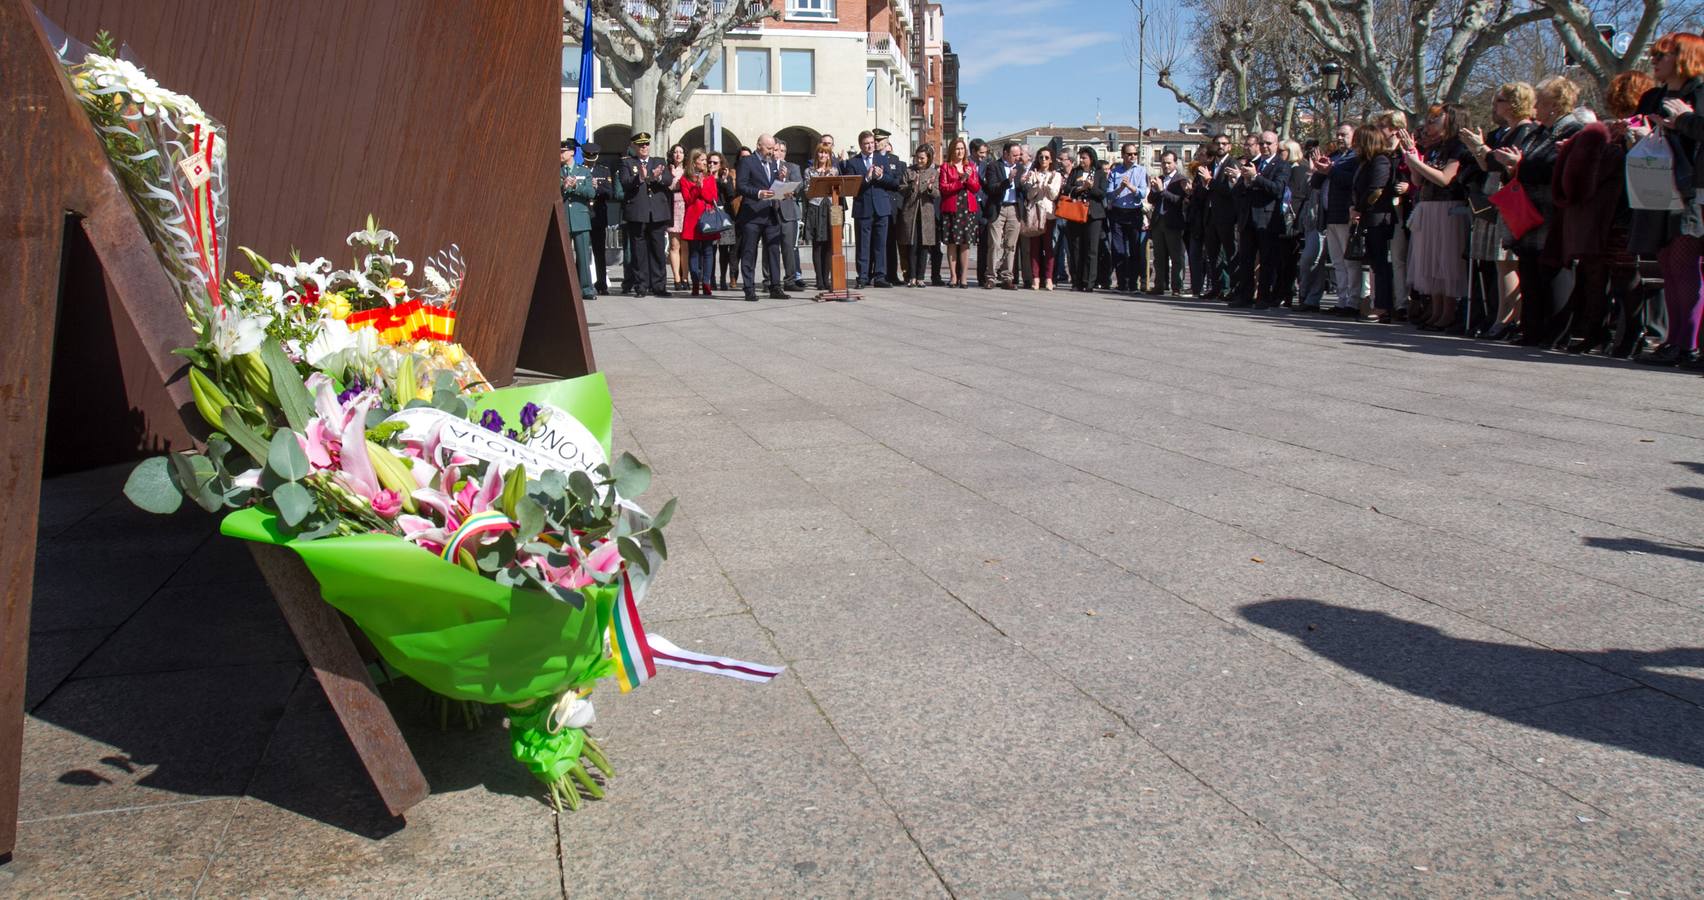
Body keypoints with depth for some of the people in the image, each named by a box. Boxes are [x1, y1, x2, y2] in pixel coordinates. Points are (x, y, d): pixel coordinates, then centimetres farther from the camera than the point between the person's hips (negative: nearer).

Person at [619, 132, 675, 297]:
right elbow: (625, 184, -8)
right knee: (639, 252, 0)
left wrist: (658, 177, -22)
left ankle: (658, 286, 8)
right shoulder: (627, 164, 8)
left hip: (658, 215, 2)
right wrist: (640, 178, -25)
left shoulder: (660, 163, 16)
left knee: (658, 251, 3)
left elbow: (669, 181, -1)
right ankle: (641, 286, 4)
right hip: (637, 215, -2)